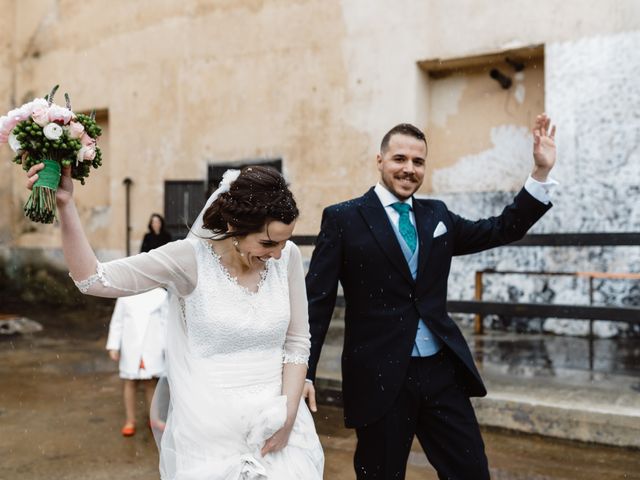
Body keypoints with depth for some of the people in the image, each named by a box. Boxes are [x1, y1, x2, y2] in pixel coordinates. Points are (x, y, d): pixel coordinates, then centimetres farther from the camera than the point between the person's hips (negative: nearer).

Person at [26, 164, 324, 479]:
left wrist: (288, 416, -6)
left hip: (276, 421, 3)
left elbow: (297, 342, 1)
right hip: (210, 430, -3)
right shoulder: (191, 258, -15)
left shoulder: (288, 256, -6)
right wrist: (65, 206, -29)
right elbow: (94, 280, -18)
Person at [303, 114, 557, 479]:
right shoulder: (343, 219, -3)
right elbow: (317, 300, -6)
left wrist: (542, 172, 7)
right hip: (380, 378, -4)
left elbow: (504, 230, 16)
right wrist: (304, 372, -11)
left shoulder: (437, 215, 11)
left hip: (443, 371, 5)